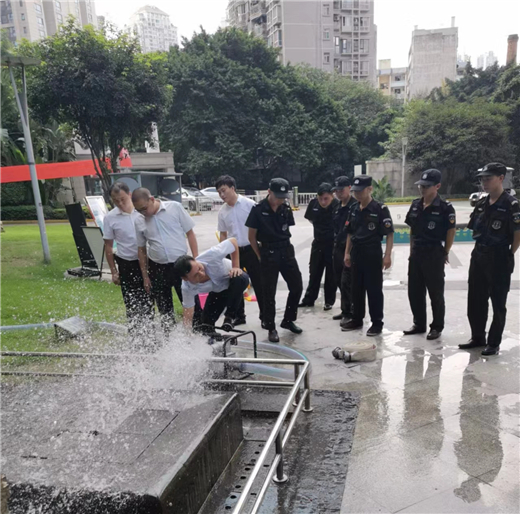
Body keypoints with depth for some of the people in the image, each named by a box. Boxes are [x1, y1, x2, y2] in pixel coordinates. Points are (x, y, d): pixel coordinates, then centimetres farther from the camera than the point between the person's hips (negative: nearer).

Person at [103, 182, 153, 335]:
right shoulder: (110, 218, -5)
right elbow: (108, 247, 3)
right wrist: (114, 272, 2)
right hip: (126, 265, 0)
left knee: (148, 301, 9)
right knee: (132, 304, 5)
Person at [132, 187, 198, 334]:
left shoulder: (175, 207, -6)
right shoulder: (139, 221, 0)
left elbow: (190, 233, -2)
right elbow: (141, 250, 9)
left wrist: (196, 259, -7)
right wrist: (145, 276, 9)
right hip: (157, 269, 3)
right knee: (164, 309, 13)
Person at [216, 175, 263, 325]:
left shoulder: (249, 204, -8)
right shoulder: (222, 211, 5)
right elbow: (223, 234, 12)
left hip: (250, 250, -4)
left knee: (258, 284, 2)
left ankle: (265, 315, 14)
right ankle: (239, 316, 25)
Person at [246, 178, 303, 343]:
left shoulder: (286, 209, 3)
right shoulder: (258, 210, -10)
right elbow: (252, 236, -4)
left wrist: (284, 246, 8)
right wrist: (261, 256, -1)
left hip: (286, 252, 5)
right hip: (268, 254, -5)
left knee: (297, 287, 8)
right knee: (269, 292, 2)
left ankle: (288, 320, 27)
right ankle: (271, 328, 16)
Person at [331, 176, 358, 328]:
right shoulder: (338, 207, 13)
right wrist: (336, 244, 16)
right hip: (338, 247, 9)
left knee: (346, 281, -6)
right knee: (339, 281, 14)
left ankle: (348, 313, 5)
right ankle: (345, 310, 27)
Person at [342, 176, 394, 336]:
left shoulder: (380, 209, -11)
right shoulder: (354, 210, 8)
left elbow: (389, 234, -12)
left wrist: (387, 255, -17)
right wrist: (347, 253, 11)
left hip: (373, 253, -6)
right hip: (356, 253, 6)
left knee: (374, 289, 1)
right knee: (356, 288, 14)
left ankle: (377, 323, 13)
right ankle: (357, 319, 26)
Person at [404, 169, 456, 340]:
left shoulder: (445, 207, -12)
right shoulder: (415, 205, 6)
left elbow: (451, 232, -8)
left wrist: (445, 253, -3)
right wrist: (412, 249, 12)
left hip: (434, 255, -6)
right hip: (416, 254, 6)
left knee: (435, 293, 5)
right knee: (414, 291, 12)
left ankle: (437, 327, 19)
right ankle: (419, 324, 27)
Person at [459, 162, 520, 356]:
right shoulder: (481, 203, 9)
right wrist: (479, 250, 8)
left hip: (499, 259, -7)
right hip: (478, 257, 7)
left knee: (498, 303, 5)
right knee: (475, 300, 13)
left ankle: (494, 343, 16)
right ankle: (478, 337, 28)